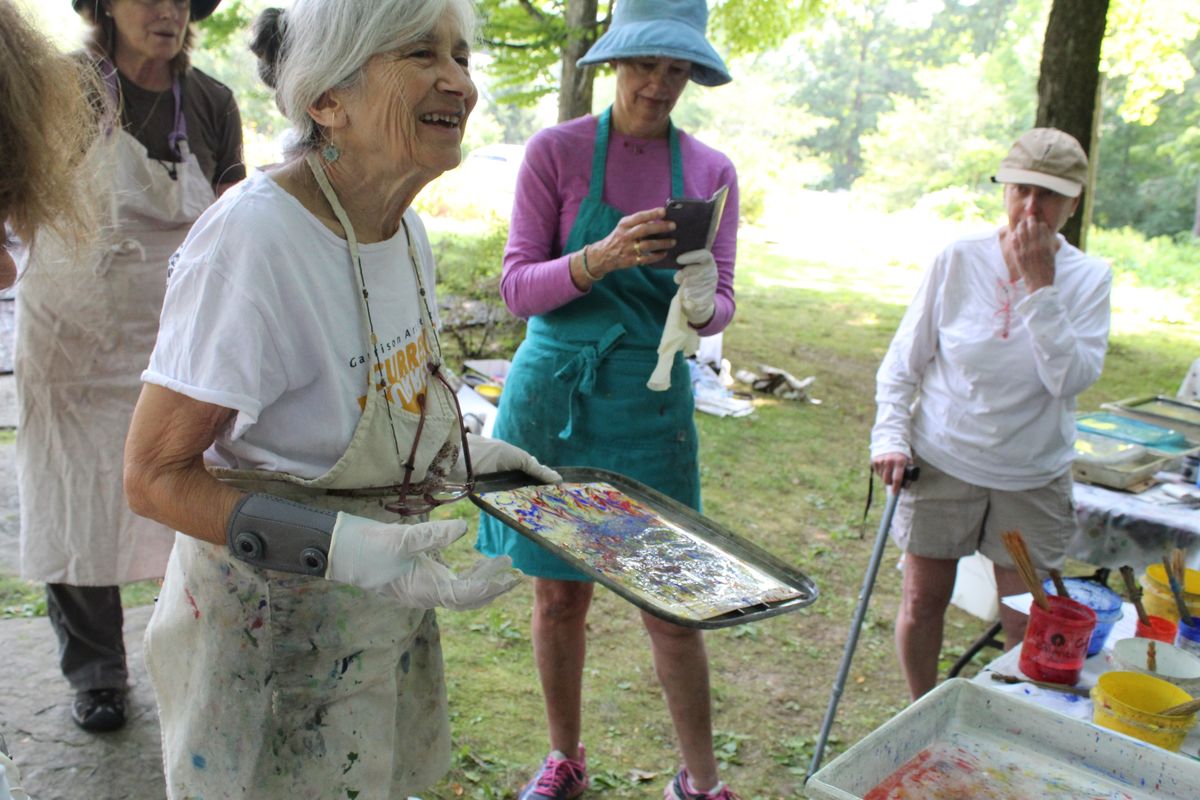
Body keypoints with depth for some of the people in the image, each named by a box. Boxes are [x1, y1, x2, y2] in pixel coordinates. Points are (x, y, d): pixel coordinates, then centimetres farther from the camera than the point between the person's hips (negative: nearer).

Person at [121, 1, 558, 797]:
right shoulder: (250, 238, -28)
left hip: (384, 606, 7)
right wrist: (345, 548, -34)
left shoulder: (406, 229, -2)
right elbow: (156, 475, -24)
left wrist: (461, 454, 1)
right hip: (272, 628, -7)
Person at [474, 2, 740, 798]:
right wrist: (602, 257, -25)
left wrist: (702, 304, -20)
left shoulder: (711, 170, 3)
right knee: (560, 595, 11)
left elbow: (720, 305, 5)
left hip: (650, 403, 1)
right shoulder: (557, 150, -3)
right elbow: (519, 286, -7)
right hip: (554, 395, -1)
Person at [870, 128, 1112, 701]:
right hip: (942, 462, 0)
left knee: (1028, 623, 6)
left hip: (1033, 476, 0)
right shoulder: (958, 260, -5)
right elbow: (902, 361, 0)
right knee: (923, 604, 9)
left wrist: (1040, 287, -19)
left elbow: (1071, 378, -18)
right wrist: (890, 437, -11)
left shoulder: (1087, 277, -3)